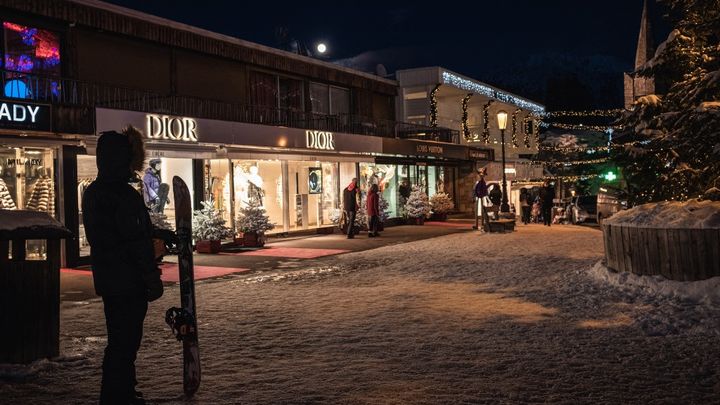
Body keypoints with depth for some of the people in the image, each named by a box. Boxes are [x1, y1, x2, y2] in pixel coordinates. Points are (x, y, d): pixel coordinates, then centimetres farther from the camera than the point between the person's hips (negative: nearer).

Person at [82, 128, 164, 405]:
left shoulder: (92, 192, 9)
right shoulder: (124, 195, -20)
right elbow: (137, 242, -20)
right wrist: (152, 279, -13)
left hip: (106, 279, 9)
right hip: (128, 282, -9)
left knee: (120, 339, 20)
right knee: (124, 343, -1)